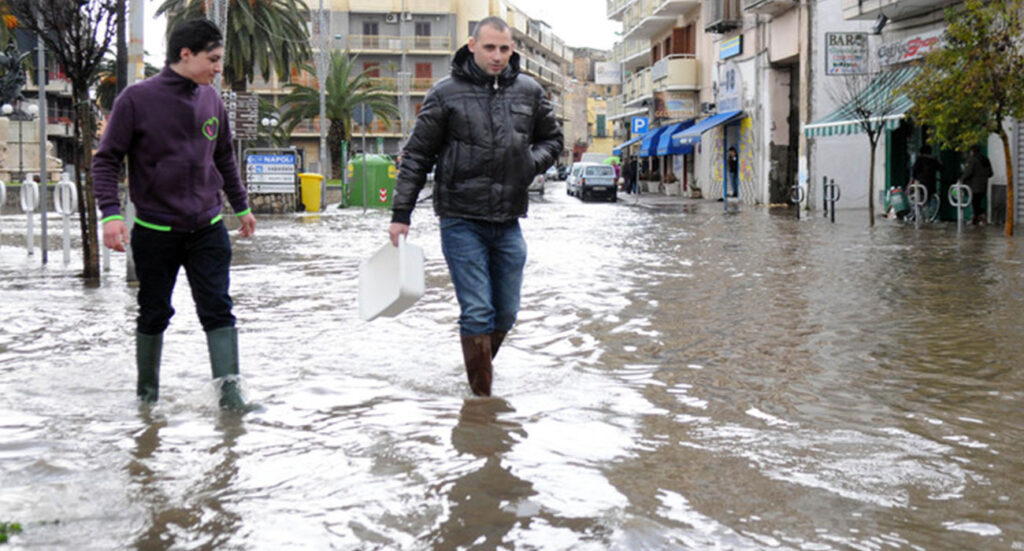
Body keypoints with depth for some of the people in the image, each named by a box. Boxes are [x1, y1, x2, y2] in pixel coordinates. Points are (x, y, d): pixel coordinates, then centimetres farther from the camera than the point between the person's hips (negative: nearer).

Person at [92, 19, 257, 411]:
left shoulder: (211, 100, 5)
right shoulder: (137, 99, -9)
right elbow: (107, 160, -7)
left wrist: (241, 206, 24)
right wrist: (110, 213, -18)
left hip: (207, 229, 3)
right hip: (155, 231, -3)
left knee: (217, 309, -4)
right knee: (155, 314, 10)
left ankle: (229, 389, -2)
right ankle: (147, 388, 29)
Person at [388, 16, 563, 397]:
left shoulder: (529, 91, 8)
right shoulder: (446, 93, -2)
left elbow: (552, 139, 22)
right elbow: (417, 155, 2)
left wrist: (532, 163, 0)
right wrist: (401, 214, -2)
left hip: (508, 223, 4)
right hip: (461, 221, -4)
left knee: (506, 314, 10)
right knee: (477, 314, -5)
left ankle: (481, 366, 35)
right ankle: (481, 394, 5)